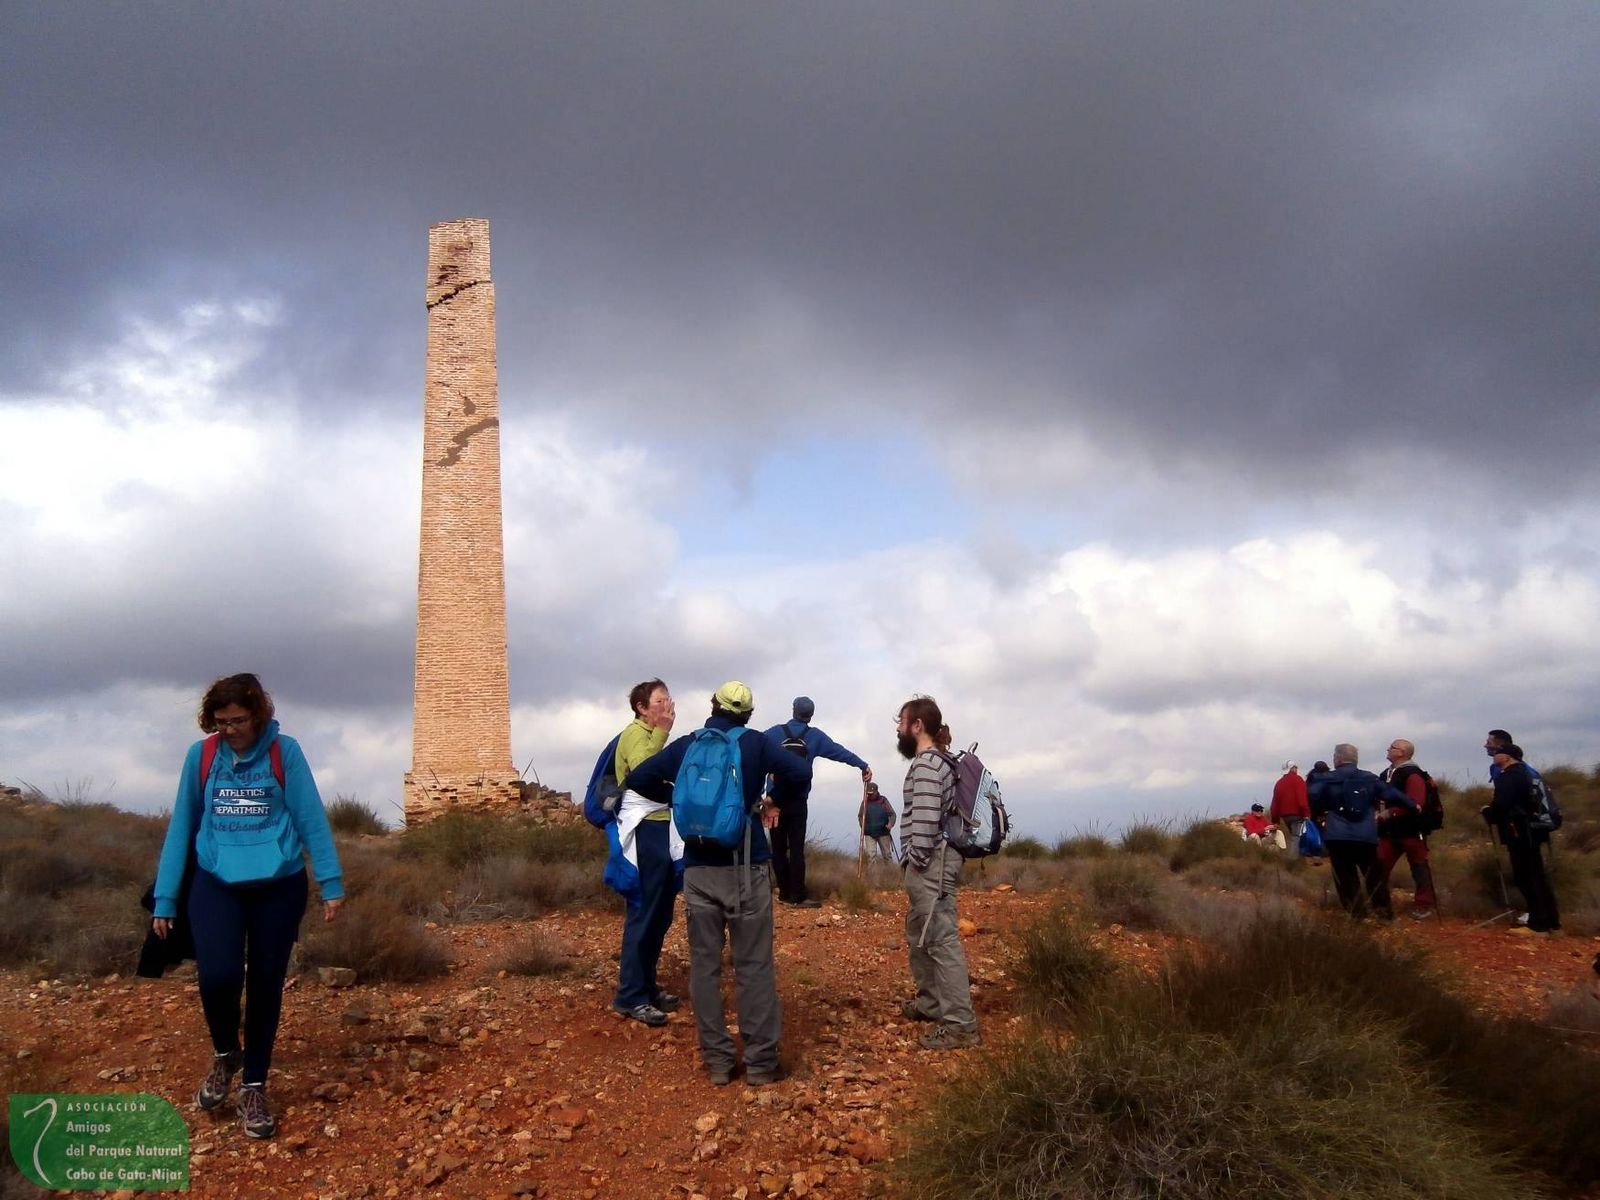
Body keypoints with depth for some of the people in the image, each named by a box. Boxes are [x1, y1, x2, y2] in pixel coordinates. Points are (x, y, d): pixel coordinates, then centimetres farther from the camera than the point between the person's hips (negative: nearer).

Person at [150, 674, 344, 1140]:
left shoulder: (284, 752, -5)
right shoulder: (200, 756, 2)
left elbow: (311, 820, -4)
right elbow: (181, 827, 8)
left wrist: (331, 882, -7)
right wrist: (164, 899, 9)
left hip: (279, 886, -1)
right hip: (216, 884, 1)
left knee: (265, 985, 5)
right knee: (218, 974, -17)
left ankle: (254, 1088, 24)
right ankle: (224, 1054, 15)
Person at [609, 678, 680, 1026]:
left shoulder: (653, 735, 19)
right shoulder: (634, 734, -9)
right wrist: (662, 730, -25)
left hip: (662, 829, 10)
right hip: (645, 832, -10)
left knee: (660, 915, 15)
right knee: (643, 915, -5)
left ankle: (647, 986, 25)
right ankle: (630, 997, 2)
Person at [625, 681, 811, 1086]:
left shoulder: (685, 745, 5)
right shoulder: (755, 743, -2)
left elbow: (638, 778, 7)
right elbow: (801, 771, -7)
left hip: (698, 870, 3)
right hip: (745, 868, -2)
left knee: (704, 965, 9)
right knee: (754, 966, 3)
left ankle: (717, 1061, 12)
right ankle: (760, 1062, 5)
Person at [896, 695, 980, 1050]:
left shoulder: (926, 765, -15)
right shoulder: (935, 761, 17)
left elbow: (925, 821, -21)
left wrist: (916, 868, -18)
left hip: (930, 863, -11)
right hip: (933, 860, 11)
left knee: (942, 940, -8)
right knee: (919, 937, 21)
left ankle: (960, 1024, -5)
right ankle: (931, 1002, 34)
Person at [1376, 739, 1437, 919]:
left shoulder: (1413, 775, -14)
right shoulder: (1386, 774, 14)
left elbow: (1414, 803, -25)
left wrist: (1390, 813, -27)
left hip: (1411, 829, -8)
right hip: (1390, 829, 9)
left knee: (1418, 866, 2)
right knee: (1380, 864, 7)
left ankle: (1424, 905, 11)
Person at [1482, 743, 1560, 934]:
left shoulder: (1510, 776, -16)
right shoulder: (1523, 772, 16)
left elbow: (1501, 804, -23)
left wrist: (1487, 812, -4)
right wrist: (1493, 811, 15)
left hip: (1519, 833, -10)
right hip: (1529, 830, 10)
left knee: (1525, 877, -6)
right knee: (1535, 876, 14)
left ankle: (1538, 924, -5)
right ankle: (1550, 920, 18)